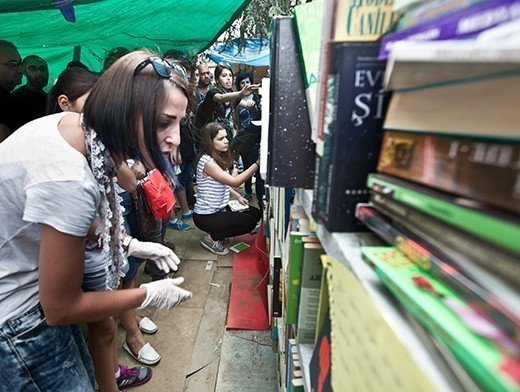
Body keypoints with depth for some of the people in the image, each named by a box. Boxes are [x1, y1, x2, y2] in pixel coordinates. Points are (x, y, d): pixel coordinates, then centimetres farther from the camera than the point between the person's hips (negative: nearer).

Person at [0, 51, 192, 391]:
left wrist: (131, 244, 0)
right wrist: (151, 295, -11)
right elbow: (61, 309, -21)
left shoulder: (74, 124, -10)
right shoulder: (70, 181, -36)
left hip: (31, 286, 8)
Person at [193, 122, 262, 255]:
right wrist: (257, 164, -28)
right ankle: (211, 238, 0)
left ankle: (218, 232, 15)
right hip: (205, 216, -9)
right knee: (249, 222, -17)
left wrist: (238, 197, -3)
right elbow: (234, 182, -26)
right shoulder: (207, 162, -24)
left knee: (256, 213, 7)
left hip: (219, 208, 9)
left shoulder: (220, 158, 5)